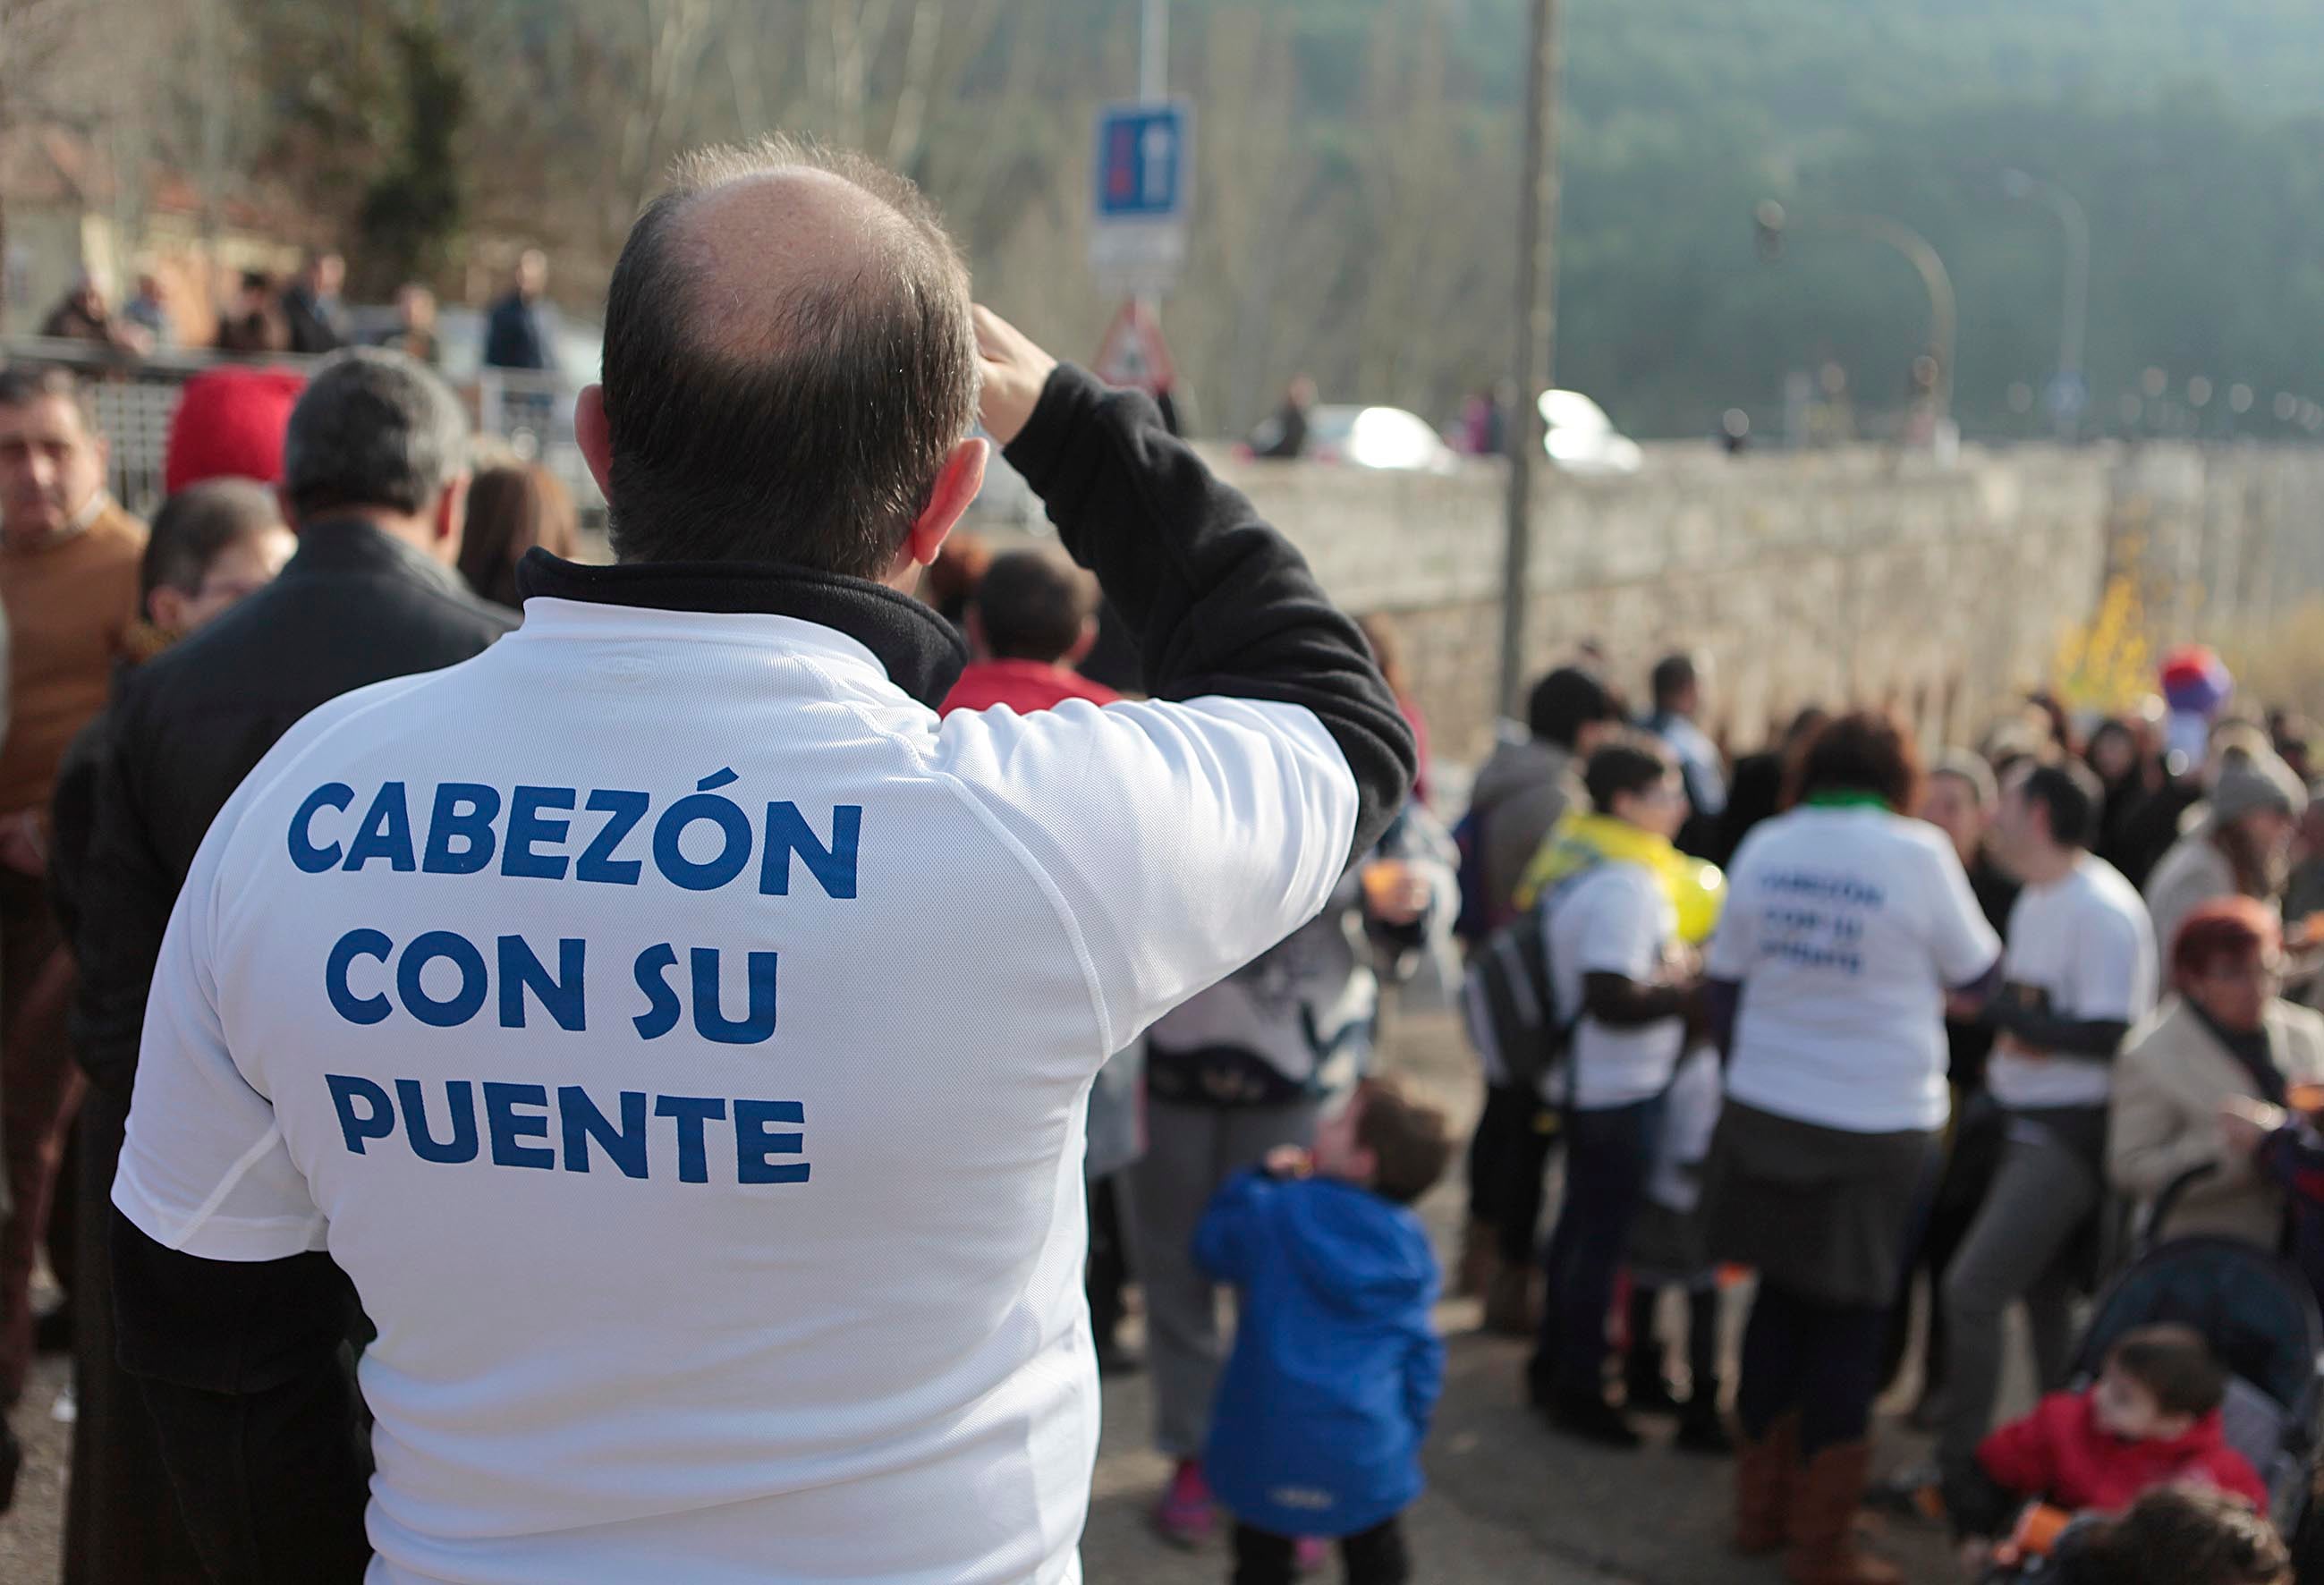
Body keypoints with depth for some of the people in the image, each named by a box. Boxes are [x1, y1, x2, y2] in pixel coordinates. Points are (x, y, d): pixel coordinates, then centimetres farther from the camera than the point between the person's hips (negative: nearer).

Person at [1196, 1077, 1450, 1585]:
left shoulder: (1274, 1214, -7)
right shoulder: (1410, 1245, 0)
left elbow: (1211, 1245, 12)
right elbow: (1421, 1353, 4)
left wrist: (1260, 1179, 20)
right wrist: (1410, 1429, 17)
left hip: (1268, 1447, -2)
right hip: (1371, 1451, 2)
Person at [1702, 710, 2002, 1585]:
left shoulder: (1764, 848, 0)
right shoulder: (1918, 852, -13)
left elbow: (1723, 979, 7)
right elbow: (1975, 970, -1)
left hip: (1765, 1117, 4)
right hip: (1876, 1128, -4)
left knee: (1779, 1305, 18)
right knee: (1847, 1326, 5)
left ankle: (1760, 1510, 28)